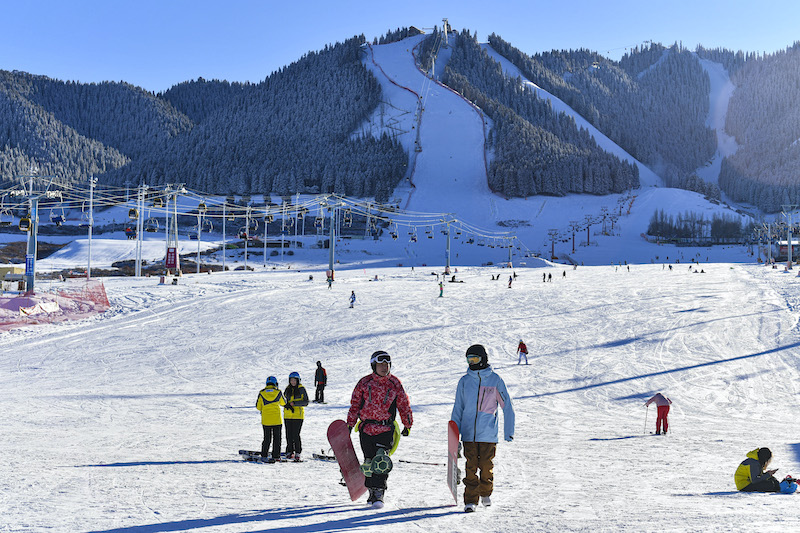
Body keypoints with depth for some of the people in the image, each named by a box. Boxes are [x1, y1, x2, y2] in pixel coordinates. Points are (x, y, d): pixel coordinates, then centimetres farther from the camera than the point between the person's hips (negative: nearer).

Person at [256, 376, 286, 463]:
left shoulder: (262, 393, -1)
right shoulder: (278, 392, -3)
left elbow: (258, 406, 3)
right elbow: (283, 403, 12)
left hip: (265, 420, 1)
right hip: (277, 419, -1)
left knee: (267, 438, 11)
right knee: (277, 438, 7)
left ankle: (264, 455, 9)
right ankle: (276, 456, 5)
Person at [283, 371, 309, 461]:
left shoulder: (301, 389, -2)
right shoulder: (288, 389, 12)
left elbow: (306, 402, -7)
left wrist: (294, 403, -17)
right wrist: (288, 405, -7)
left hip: (298, 415, -4)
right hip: (288, 415, 4)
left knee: (296, 435, -10)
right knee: (289, 434, 5)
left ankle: (297, 453, -2)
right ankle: (290, 451, 17)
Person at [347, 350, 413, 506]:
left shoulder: (395, 384, 3)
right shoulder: (364, 383, 2)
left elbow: (404, 405, 12)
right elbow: (355, 404, 7)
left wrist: (407, 425, 16)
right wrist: (350, 424, 3)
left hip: (386, 429, -2)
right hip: (366, 428, 2)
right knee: (369, 461, 8)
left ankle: (379, 491, -9)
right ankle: (372, 491, 20)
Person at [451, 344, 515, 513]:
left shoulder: (495, 380, 0)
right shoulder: (464, 381, 7)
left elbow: (507, 406, 3)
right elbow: (458, 408, 13)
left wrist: (509, 431, 0)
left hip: (488, 434, -1)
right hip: (469, 432, 1)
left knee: (486, 465, 4)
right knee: (471, 467, -3)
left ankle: (486, 493, 28)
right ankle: (471, 500, 2)